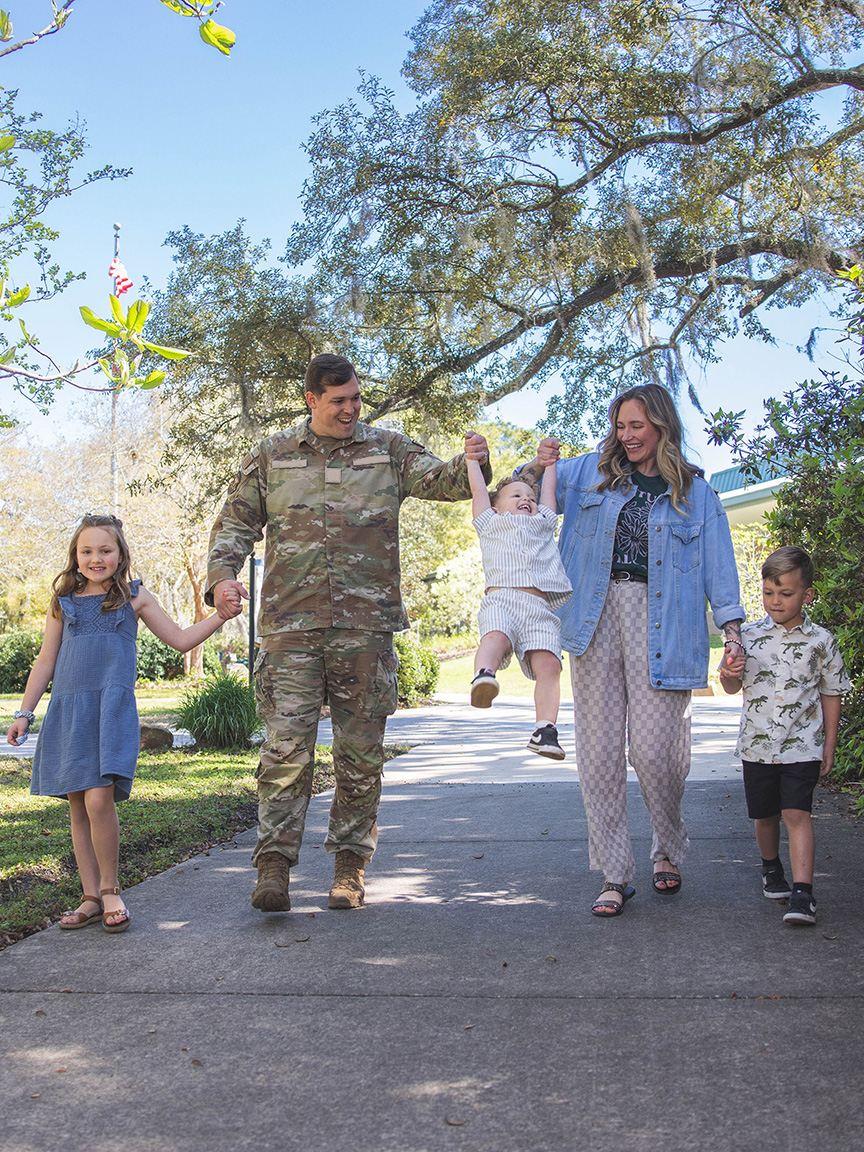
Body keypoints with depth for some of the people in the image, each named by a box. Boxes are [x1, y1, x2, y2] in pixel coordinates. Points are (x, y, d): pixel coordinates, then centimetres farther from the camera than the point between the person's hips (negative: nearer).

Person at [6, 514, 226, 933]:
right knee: (78, 807, 4)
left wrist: (221, 615, 2)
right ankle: (91, 898, 14)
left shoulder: (135, 597, 9)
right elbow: (46, 661, 17)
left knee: (99, 799, -16)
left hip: (112, 708, -3)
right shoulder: (63, 602, 14)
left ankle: (110, 889, 2)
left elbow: (180, 639, 13)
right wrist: (24, 713, 15)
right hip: (67, 709, 3)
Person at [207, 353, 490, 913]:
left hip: (367, 624, 1)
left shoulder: (389, 449, 12)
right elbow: (235, 522, 13)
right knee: (287, 745, -8)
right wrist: (222, 575, -5)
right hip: (292, 621, -1)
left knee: (361, 751, 5)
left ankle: (350, 865, 16)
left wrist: (472, 461, -15)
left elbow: (445, 482, 8)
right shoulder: (271, 456, 11)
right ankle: (274, 866, -2)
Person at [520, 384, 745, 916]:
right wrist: (537, 467, 1)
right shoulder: (590, 473, 15)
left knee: (654, 747, -6)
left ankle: (669, 852, 22)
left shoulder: (695, 491, 11)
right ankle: (616, 875, 8)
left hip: (660, 623, -2)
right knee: (600, 749, -1)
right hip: (597, 619, 2)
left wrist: (733, 632, -4)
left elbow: (718, 565, 7)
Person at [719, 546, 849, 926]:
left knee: (797, 813, -13)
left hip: (802, 747, -2)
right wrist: (729, 673, -22)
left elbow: (831, 695, 5)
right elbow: (733, 688, 3)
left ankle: (802, 893, -13)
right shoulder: (749, 635, 1)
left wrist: (828, 747, 4)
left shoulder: (821, 641, -2)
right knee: (764, 815, 14)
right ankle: (771, 868, 40)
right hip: (757, 746, 3)